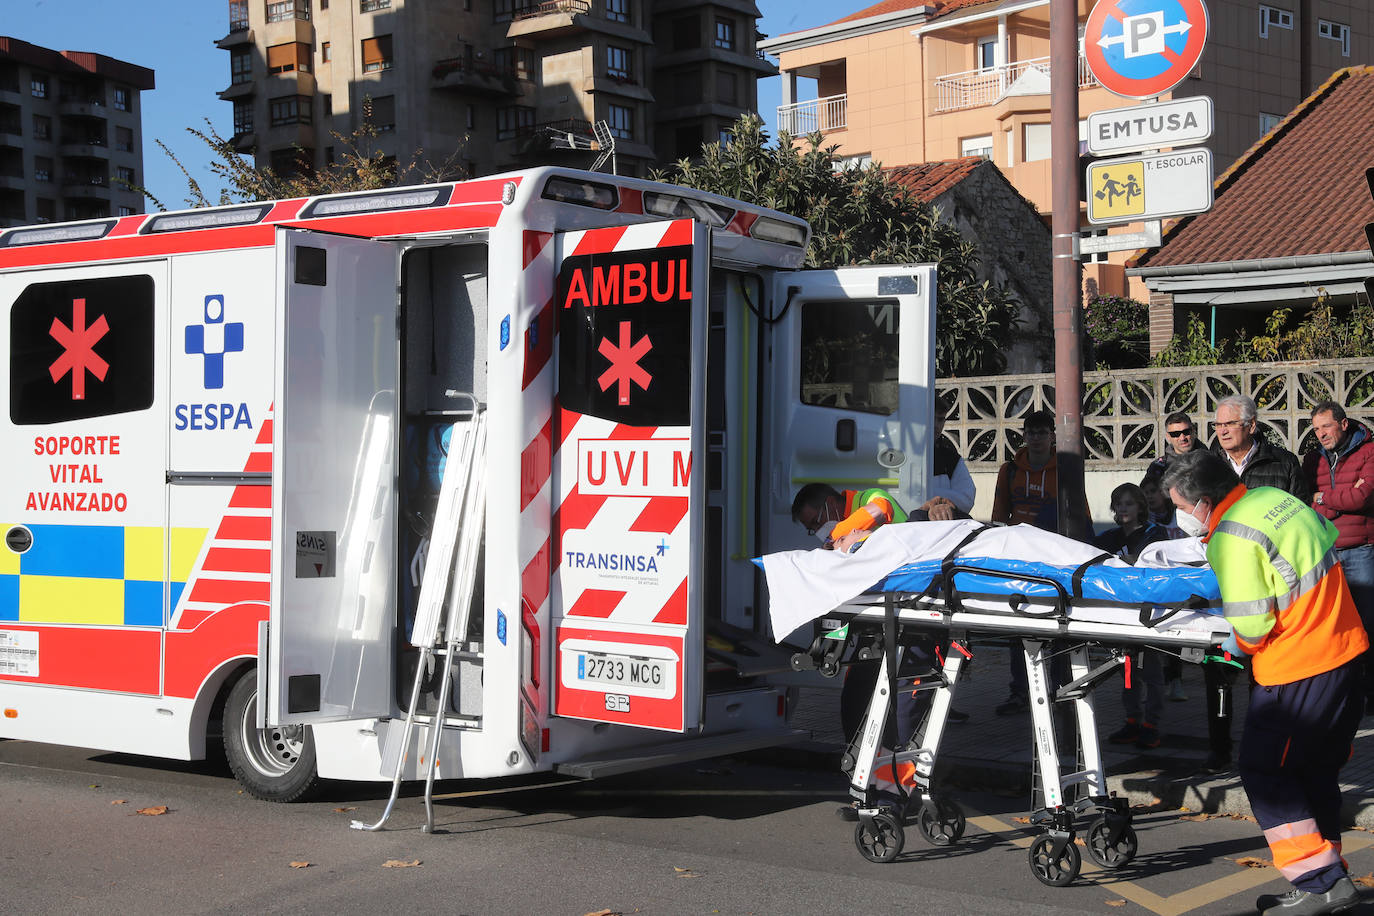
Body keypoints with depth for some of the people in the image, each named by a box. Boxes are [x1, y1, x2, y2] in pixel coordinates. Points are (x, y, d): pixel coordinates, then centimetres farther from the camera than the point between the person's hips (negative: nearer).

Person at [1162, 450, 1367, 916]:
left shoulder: (1233, 539, -21)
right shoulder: (1274, 497, 5)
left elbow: (1251, 628, -21)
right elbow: (1328, 535, 20)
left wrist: (1231, 646, -1)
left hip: (1297, 672, -9)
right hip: (1345, 649, 9)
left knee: (1264, 772, 2)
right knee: (1317, 771, 18)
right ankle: (1328, 877, 25)